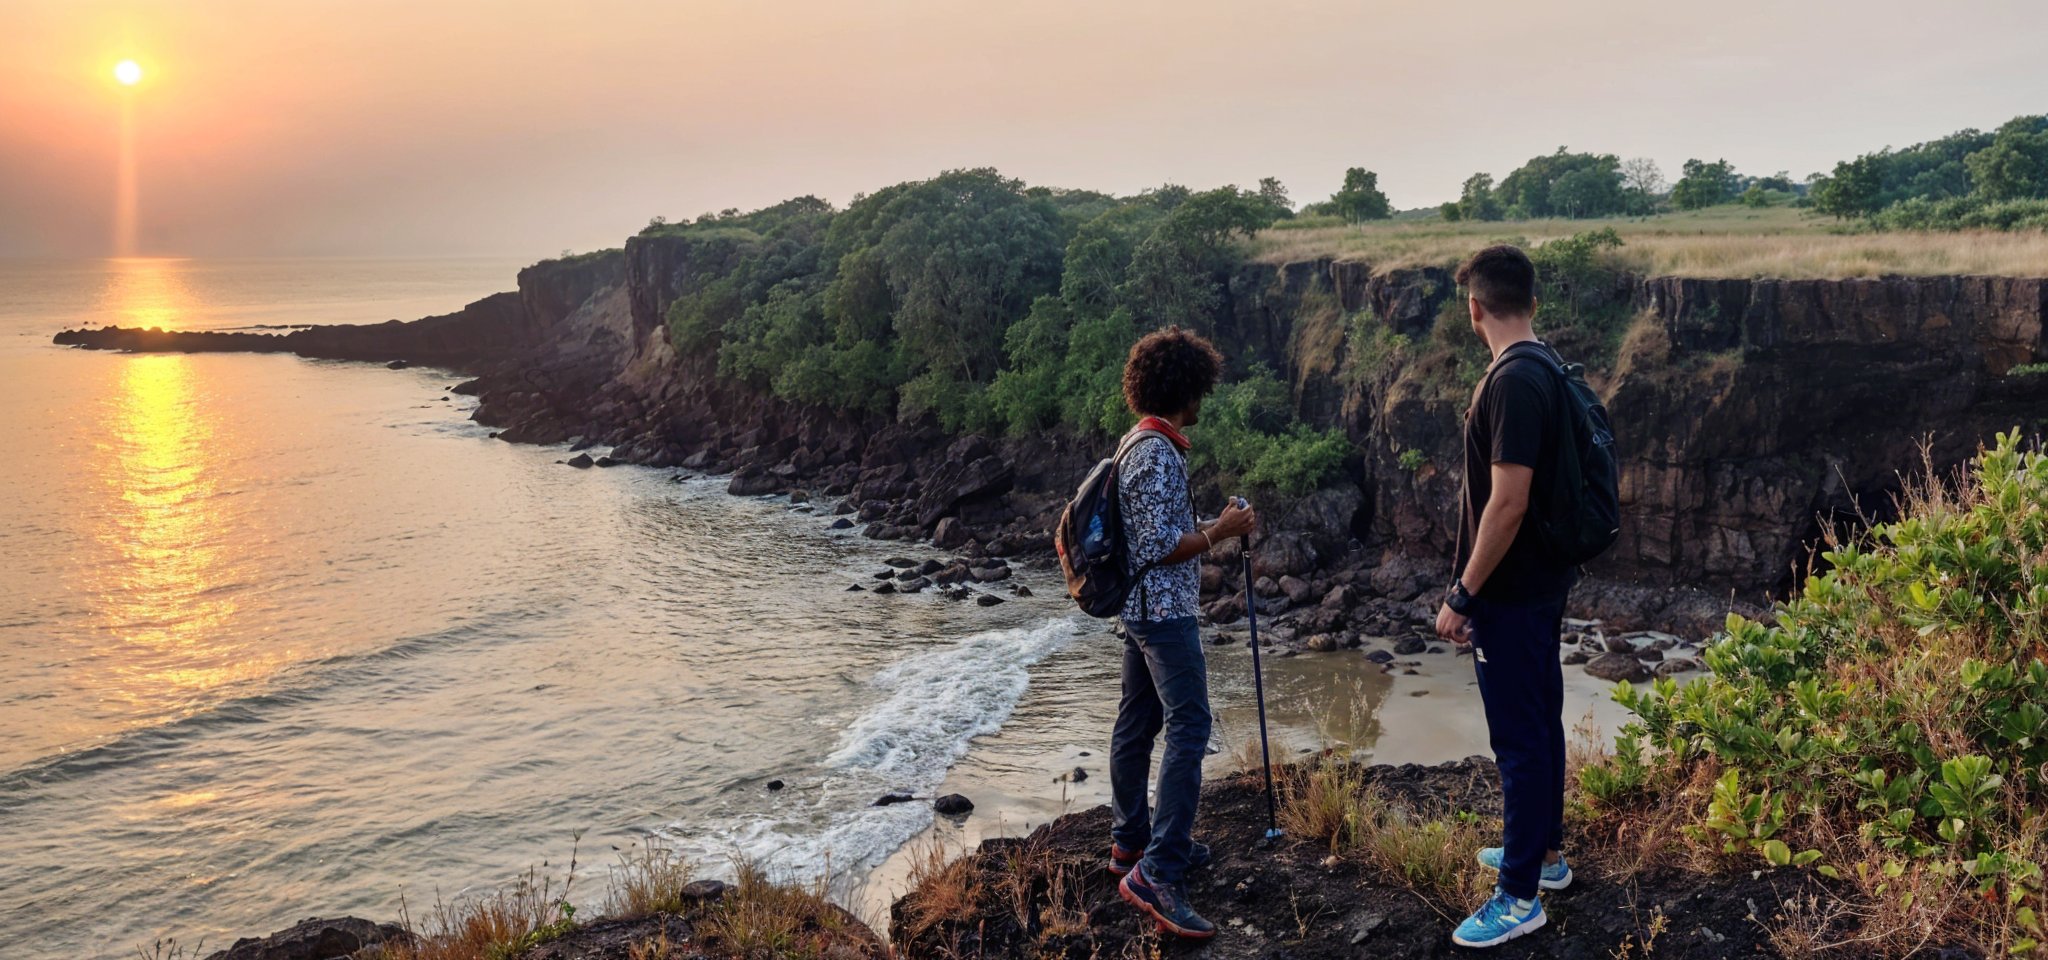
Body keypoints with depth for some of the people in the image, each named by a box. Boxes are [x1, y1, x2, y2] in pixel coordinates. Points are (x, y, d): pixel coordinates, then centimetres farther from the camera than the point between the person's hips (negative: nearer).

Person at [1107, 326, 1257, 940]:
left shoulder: (1139, 444, 13)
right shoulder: (1159, 454, -19)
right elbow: (1160, 547, -21)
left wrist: (1209, 528, 23)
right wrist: (1223, 529, -13)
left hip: (1140, 608, 11)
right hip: (1165, 610, -11)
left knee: (1137, 722, 15)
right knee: (1188, 728, -14)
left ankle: (1131, 841, 25)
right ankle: (1156, 873, -19)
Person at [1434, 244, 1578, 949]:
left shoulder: (1512, 382, -23)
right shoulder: (1547, 369, 7)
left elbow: (1507, 502, -26)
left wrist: (1461, 596, -20)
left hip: (1511, 593, -10)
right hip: (1544, 581, 10)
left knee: (1518, 737, -2)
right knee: (1540, 719, 20)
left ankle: (1520, 896, 8)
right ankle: (1544, 850, 35)